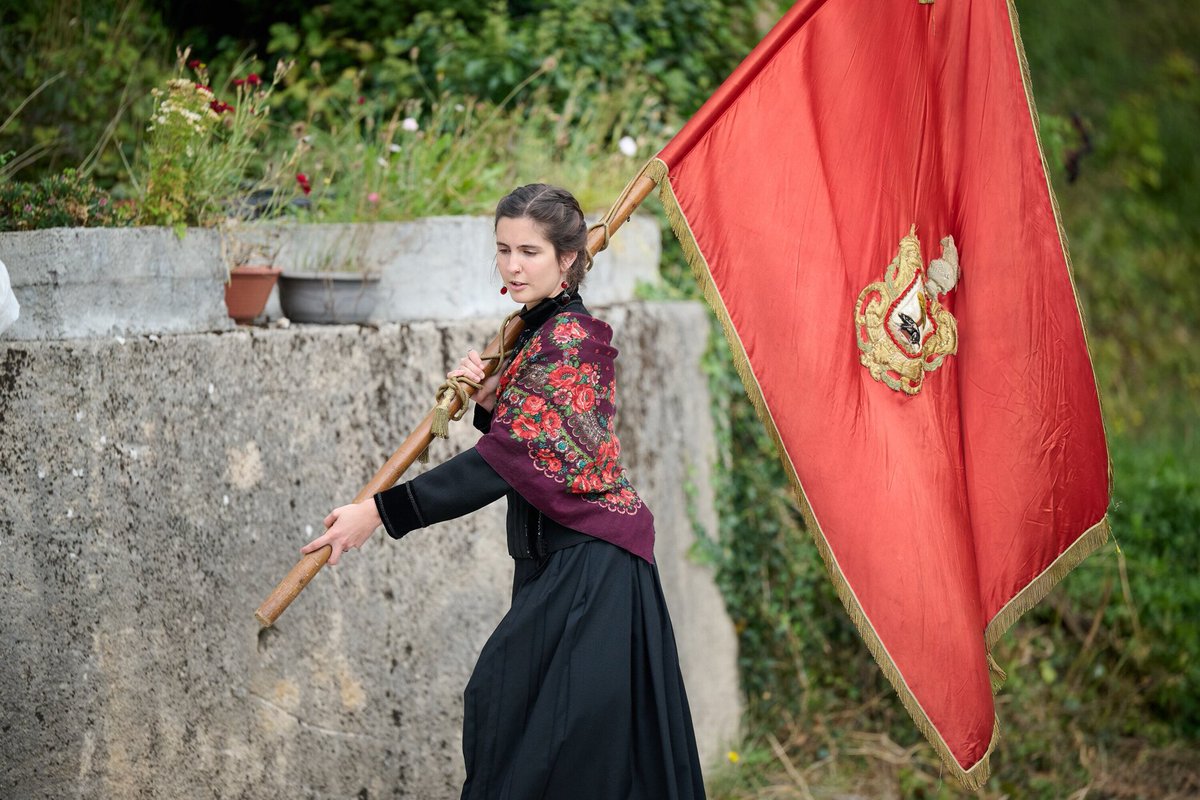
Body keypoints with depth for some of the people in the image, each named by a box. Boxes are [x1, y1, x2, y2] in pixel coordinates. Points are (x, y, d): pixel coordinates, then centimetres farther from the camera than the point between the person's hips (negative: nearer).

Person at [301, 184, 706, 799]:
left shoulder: (567, 340, -16)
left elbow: (507, 462, -24)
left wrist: (381, 511, -26)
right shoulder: (538, 332, 13)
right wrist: (488, 401, -3)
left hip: (587, 568, -10)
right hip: (556, 562, 10)